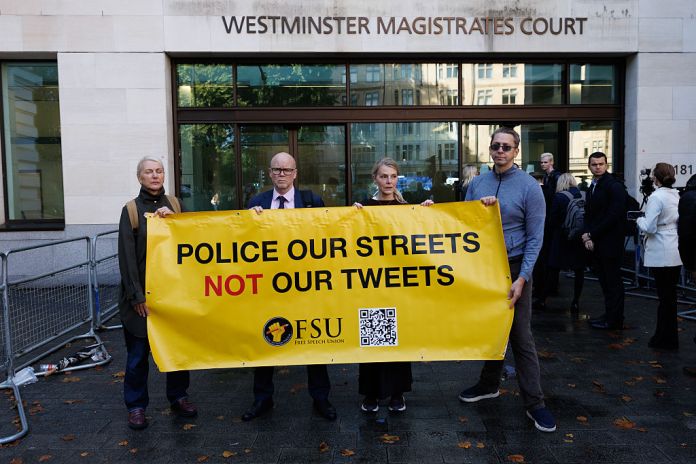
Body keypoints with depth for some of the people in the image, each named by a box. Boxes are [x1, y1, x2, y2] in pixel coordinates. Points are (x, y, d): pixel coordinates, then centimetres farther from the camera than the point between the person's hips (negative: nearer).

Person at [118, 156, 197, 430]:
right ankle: (136, 406, 21)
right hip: (142, 293, -3)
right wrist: (137, 296, -11)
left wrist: (171, 218, -14)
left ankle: (178, 397, 27)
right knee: (138, 351, 5)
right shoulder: (131, 210, -2)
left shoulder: (173, 204, 7)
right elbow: (127, 256, -6)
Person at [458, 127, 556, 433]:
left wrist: (522, 278, -16)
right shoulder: (477, 184, 5)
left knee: (521, 336, -1)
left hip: (514, 267, -4)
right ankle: (489, 384, 33)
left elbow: (535, 238, -9)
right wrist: (479, 207, -12)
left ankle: (534, 403, 9)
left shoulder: (529, 187, -7)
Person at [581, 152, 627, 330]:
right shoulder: (592, 187, 14)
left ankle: (614, 320, 8)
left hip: (610, 243, -7)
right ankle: (609, 314, 23)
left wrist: (591, 235, -13)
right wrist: (588, 237, -1)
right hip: (595, 243, 7)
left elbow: (614, 215, -17)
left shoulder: (614, 186, -11)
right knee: (604, 280, 13)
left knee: (613, 281, 0)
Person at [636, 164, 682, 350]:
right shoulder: (677, 195, 6)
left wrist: (639, 220, 0)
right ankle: (668, 337, 23)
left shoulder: (656, 197, -15)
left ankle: (666, 339, 11)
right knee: (670, 295, 14)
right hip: (677, 253, 7)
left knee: (665, 297, 1)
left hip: (661, 256, -7)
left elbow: (649, 227, -18)